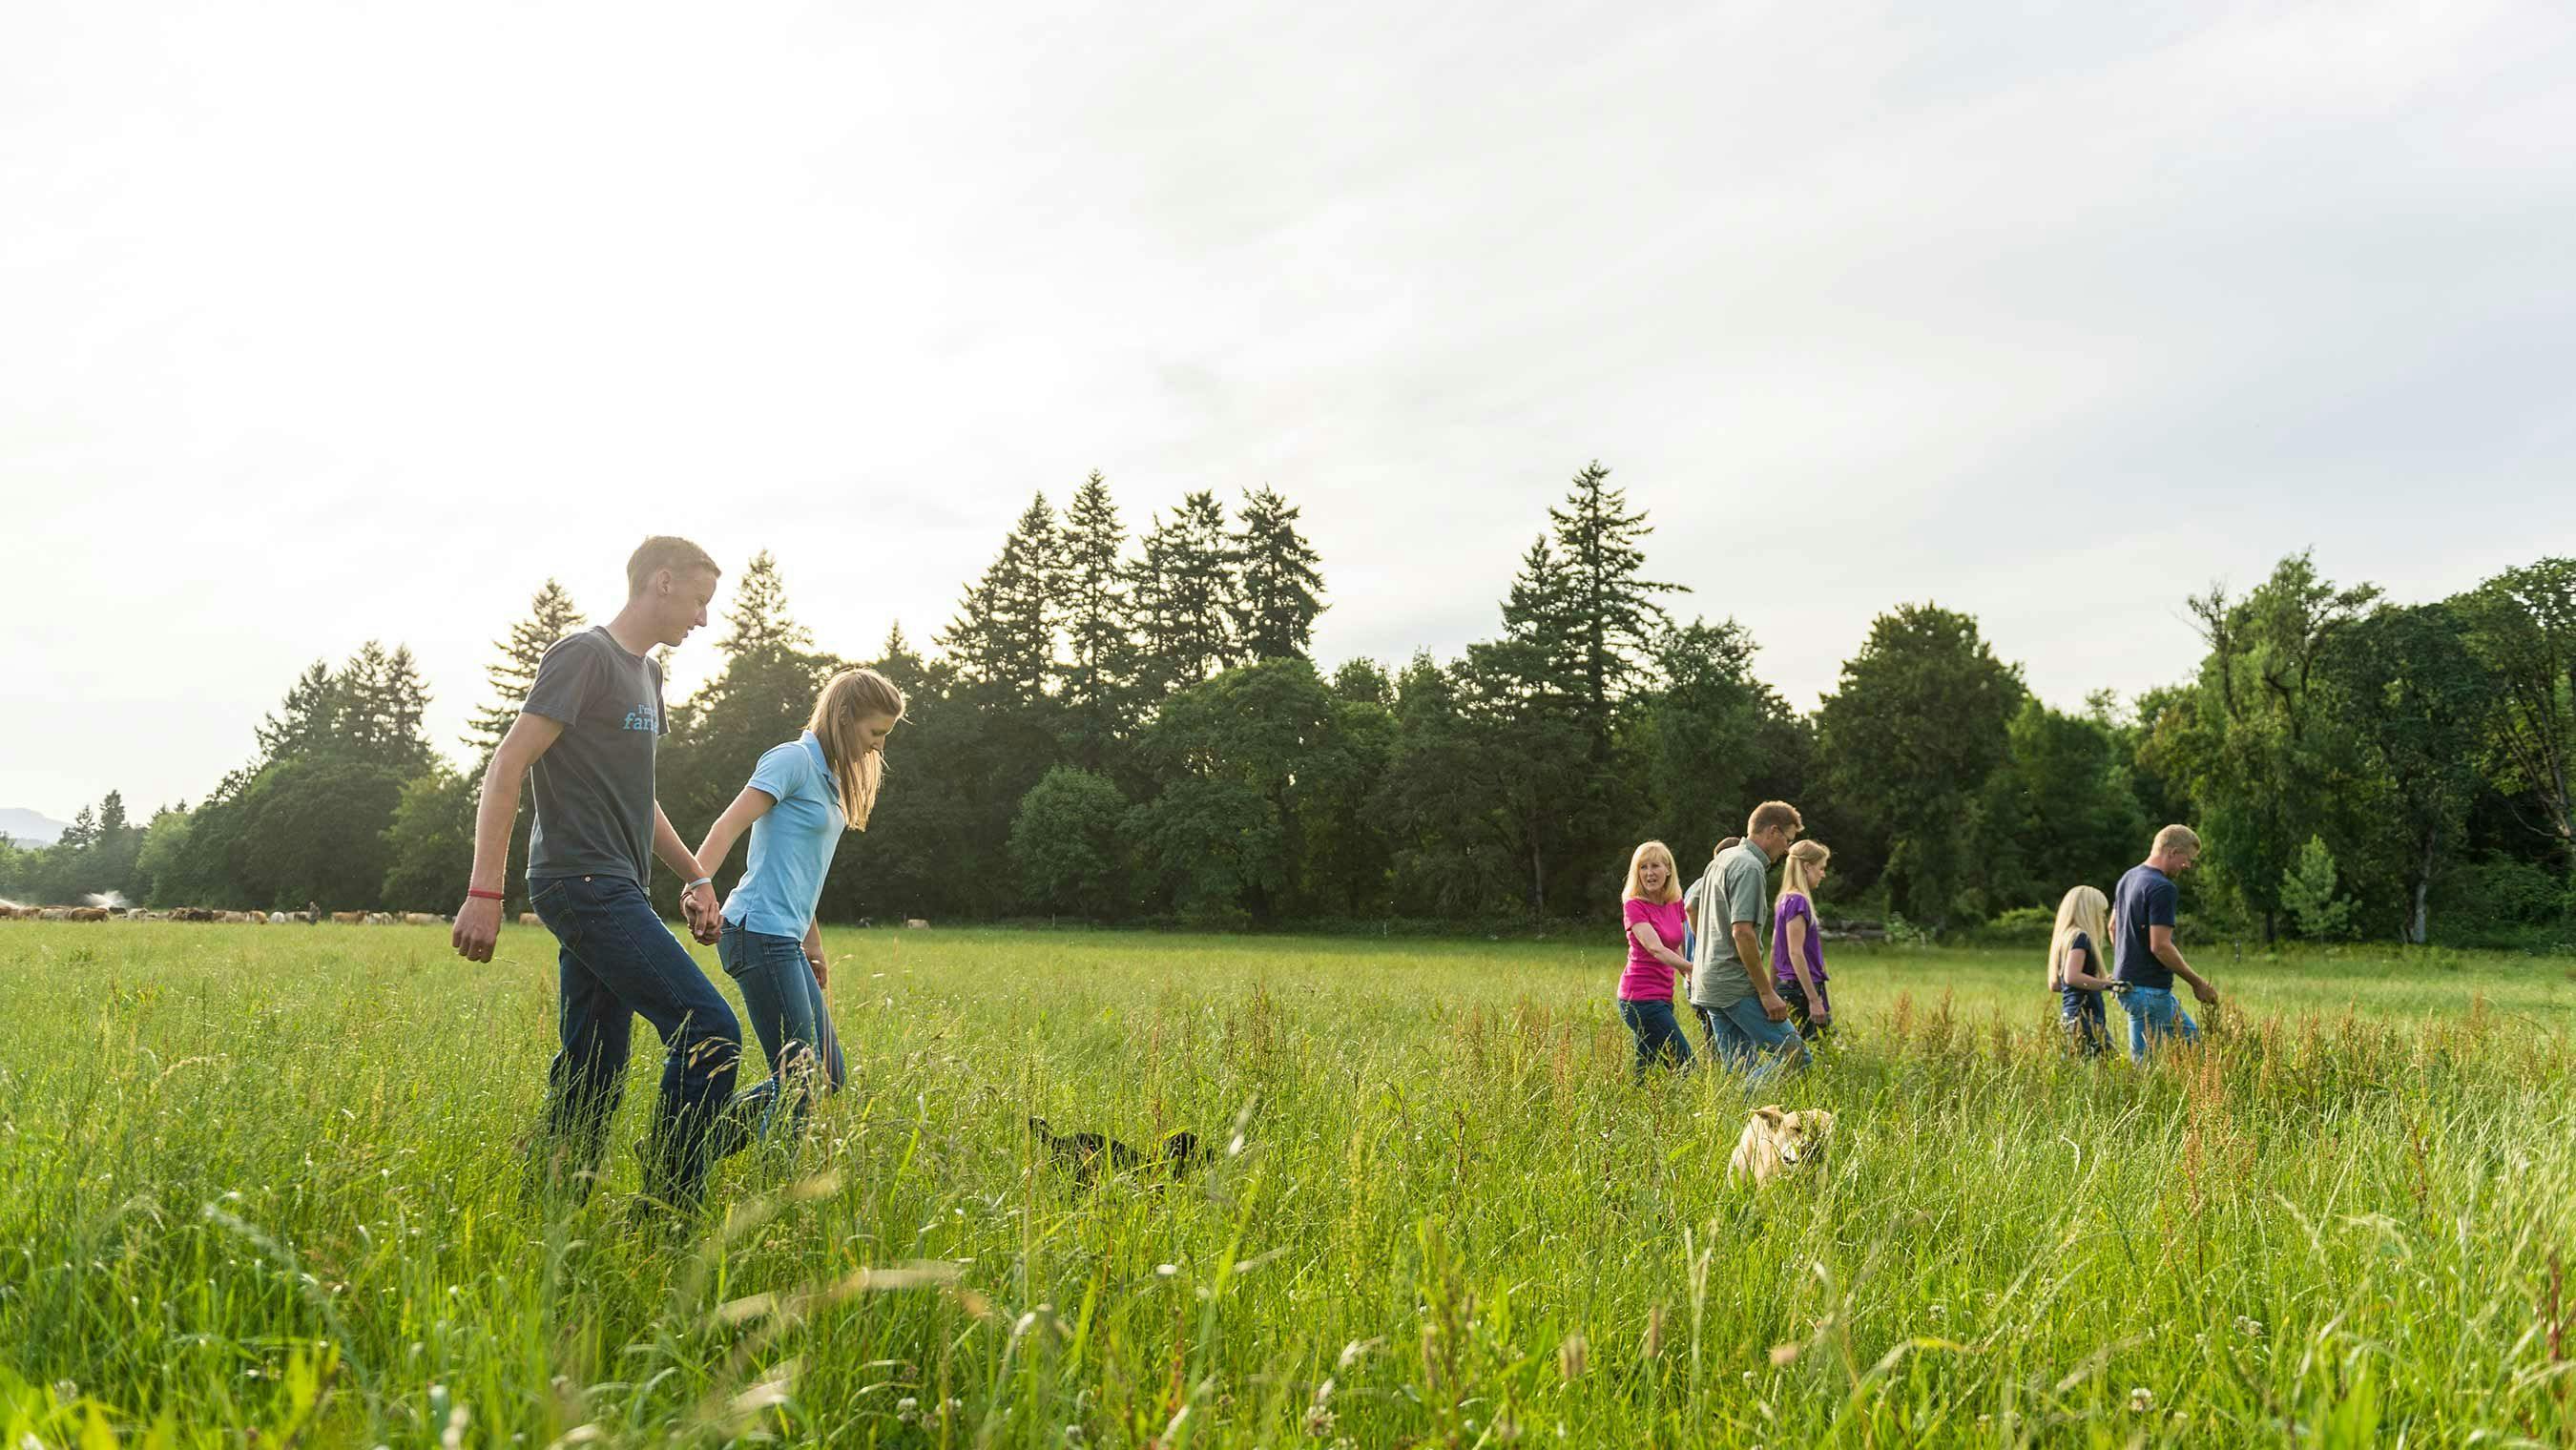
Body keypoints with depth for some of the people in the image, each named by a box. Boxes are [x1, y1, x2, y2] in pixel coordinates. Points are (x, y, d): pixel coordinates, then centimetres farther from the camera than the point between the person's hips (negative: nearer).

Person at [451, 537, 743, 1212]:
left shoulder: (646, 673, 21)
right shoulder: (585, 654, -8)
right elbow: (509, 764, -14)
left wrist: (695, 876, 29)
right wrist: (485, 893, -20)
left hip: (613, 893, 10)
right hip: (586, 884, -10)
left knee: (592, 1077, 8)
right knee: (711, 1030, -15)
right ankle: (669, 1209, -9)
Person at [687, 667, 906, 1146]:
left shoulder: (827, 777, 20)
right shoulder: (794, 759, -7)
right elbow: (730, 824, -21)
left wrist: (813, 946, 26)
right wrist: (699, 887, -37)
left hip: (783, 940, 10)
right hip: (759, 932, -10)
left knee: (829, 1076, 10)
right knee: (800, 1085, -9)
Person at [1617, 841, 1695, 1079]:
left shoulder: (1674, 903, 11)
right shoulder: (1634, 906, -10)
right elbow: (1656, 949, -23)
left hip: (1662, 997, 8)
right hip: (1641, 997, -8)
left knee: (1646, 1071, 10)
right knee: (1684, 1064, -9)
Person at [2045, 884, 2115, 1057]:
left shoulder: (2064, 936, 18)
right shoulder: (2080, 937, -8)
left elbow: (2054, 985, 23)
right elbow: (2072, 976, -21)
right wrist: (2106, 984, -17)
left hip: (2067, 1018, 9)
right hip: (2085, 1020, -9)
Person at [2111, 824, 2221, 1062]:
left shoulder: (2128, 879, 11)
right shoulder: (2162, 889, -19)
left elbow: (2113, 927, 22)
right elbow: (2160, 945, -23)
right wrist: (2197, 982, -14)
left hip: (2127, 981, 10)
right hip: (2148, 989, -10)